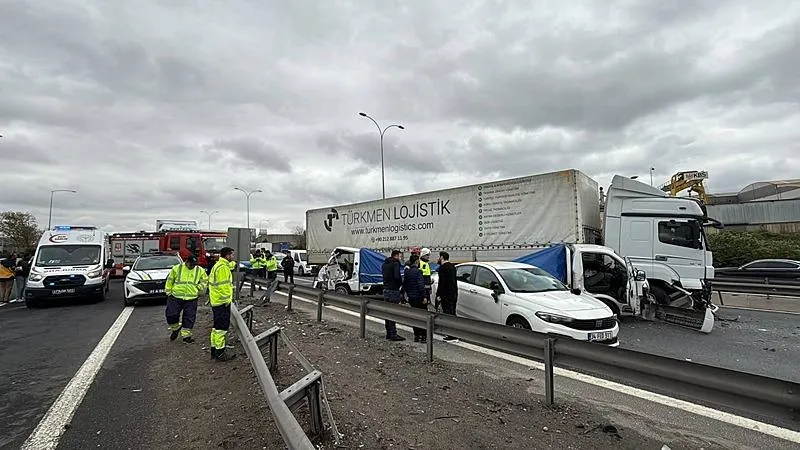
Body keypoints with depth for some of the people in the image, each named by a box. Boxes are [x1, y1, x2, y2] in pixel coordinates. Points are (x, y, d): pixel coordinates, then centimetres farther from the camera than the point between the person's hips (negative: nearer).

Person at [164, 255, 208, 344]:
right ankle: (175, 328, 32)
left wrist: (199, 288, 3)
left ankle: (186, 335, 17)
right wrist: (168, 291, 6)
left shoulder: (200, 270, 3)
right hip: (175, 297, 0)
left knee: (189, 318, 3)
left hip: (191, 299, 1)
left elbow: (205, 280, 17)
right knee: (171, 314, 3)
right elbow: (169, 280, 8)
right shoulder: (177, 268, -1)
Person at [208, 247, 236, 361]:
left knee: (217, 326, 17)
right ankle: (220, 352, 2)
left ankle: (214, 350, 26)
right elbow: (223, 286, -23)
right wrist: (226, 300, -19)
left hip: (216, 301, 11)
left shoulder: (218, 265, 15)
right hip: (222, 302, -11)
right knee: (222, 327, -4)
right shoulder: (223, 268, -18)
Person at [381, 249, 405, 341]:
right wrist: (401, 283, -6)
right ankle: (393, 334, -3)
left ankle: (388, 333, 21)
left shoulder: (385, 264, 15)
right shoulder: (395, 263, -12)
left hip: (386, 290, 9)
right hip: (393, 290, -9)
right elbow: (397, 276, -23)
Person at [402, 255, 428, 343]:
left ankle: (416, 336, 18)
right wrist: (424, 297, -18)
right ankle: (423, 336, 1)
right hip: (419, 297, -8)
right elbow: (420, 285, -21)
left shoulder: (407, 272, 8)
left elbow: (404, 285, 15)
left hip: (411, 298, 8)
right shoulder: (418, 271, -16)